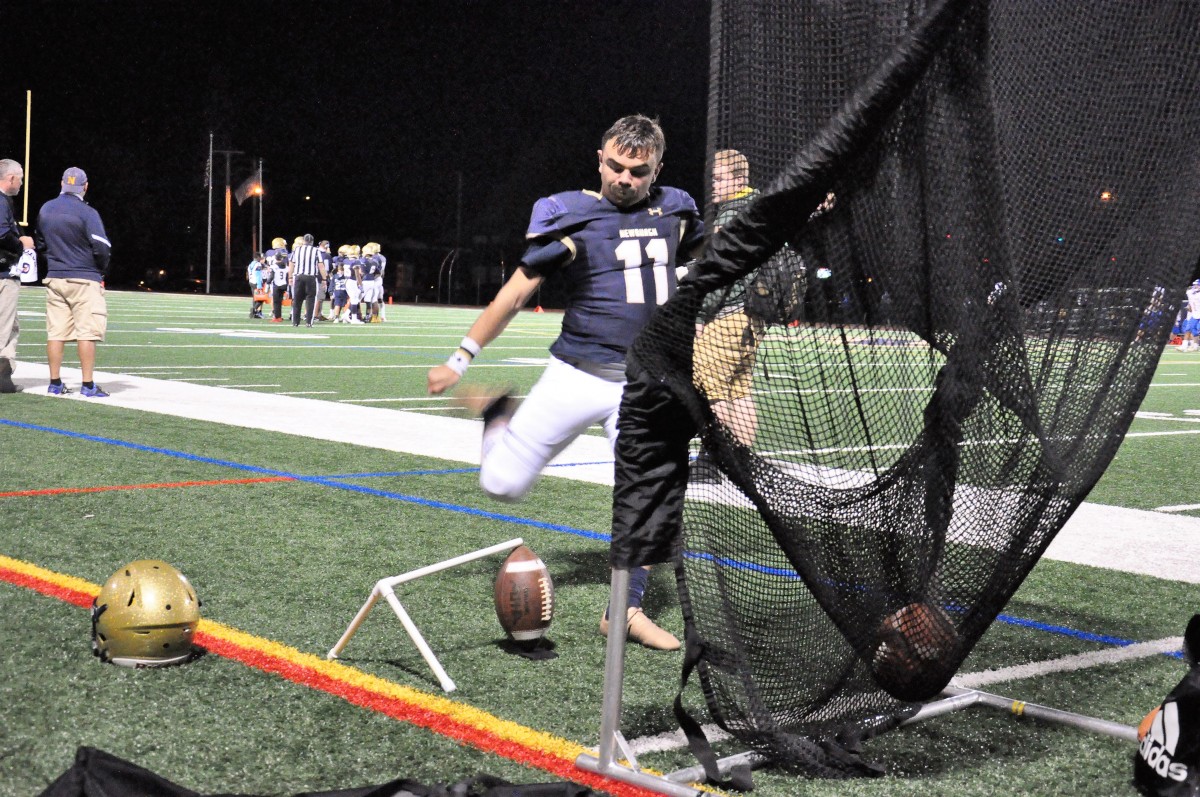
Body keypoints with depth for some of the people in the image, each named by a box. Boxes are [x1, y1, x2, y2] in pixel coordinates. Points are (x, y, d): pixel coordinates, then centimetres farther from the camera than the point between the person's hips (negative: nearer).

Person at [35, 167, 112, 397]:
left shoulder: (45, 210, 8)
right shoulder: (87, 213, -12)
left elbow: (40, 244, 19)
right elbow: (102, 248, -15)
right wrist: (101, 271, 2)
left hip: (54, 278, 6)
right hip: (84, 279, -6)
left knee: (55, 332, 8)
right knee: (87, 332, -4)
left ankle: (55, 383, 11)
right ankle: (88, 385, -5)